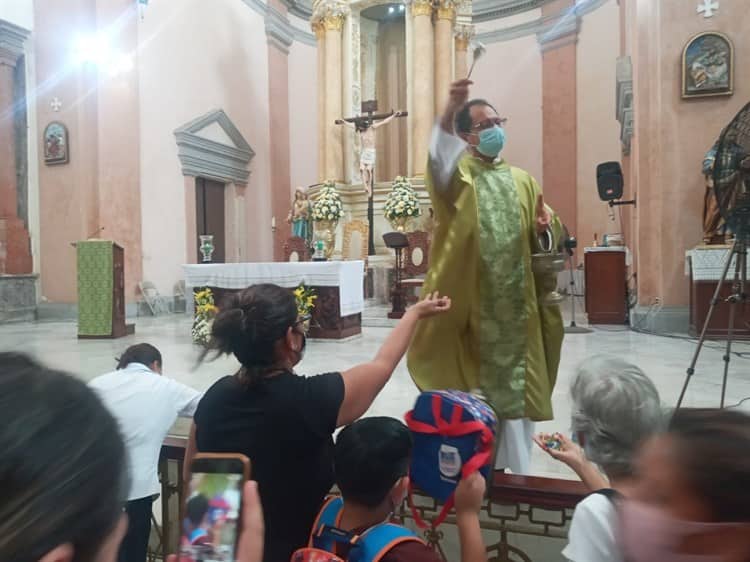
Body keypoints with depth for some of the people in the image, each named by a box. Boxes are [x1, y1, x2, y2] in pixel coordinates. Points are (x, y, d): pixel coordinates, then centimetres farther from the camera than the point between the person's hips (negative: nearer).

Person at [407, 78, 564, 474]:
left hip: (516, 303, 4)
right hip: (470, 303, -4)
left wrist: (545, 227, -7)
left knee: (514, 387, 11)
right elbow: (439, 153, -23)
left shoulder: (522, 181, 15)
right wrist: (451, 110, -40)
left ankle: (515, 471, 27)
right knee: (469, 392, 2)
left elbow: (547, 238, 16)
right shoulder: (457, 173, 2)